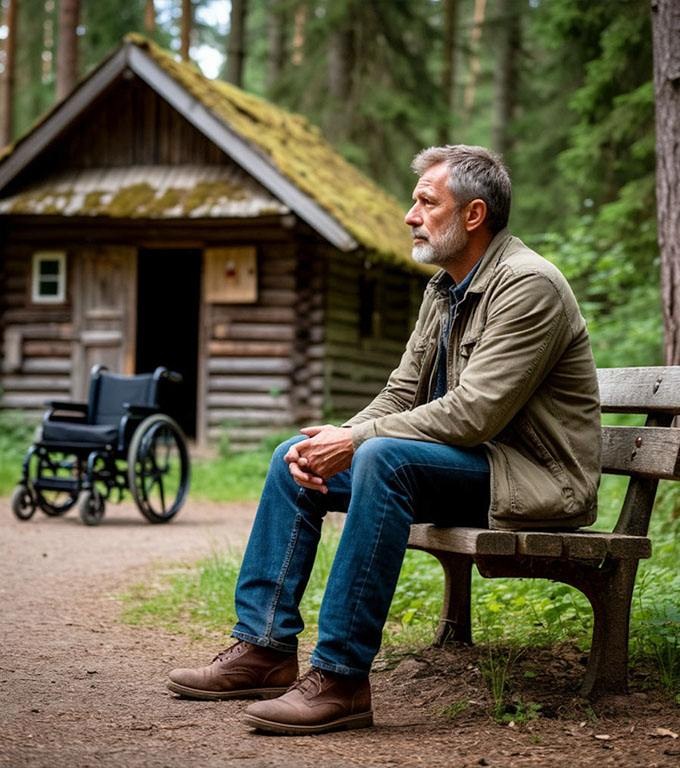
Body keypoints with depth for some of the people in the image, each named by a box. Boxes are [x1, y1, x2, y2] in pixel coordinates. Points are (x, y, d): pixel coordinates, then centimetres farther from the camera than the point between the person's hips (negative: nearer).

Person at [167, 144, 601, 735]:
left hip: (530, 477, -10)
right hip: (464, 465, 10)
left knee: (383, 458, -34)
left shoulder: (529, 285, -18)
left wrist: (357, 440, -22)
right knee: (296, 459, 2)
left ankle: (341, 678, -31)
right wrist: (336, 442, -9)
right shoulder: (444, 286, 12)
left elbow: (473, 414, -26)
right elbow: (403, 393, 10)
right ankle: (266, 648, 4)